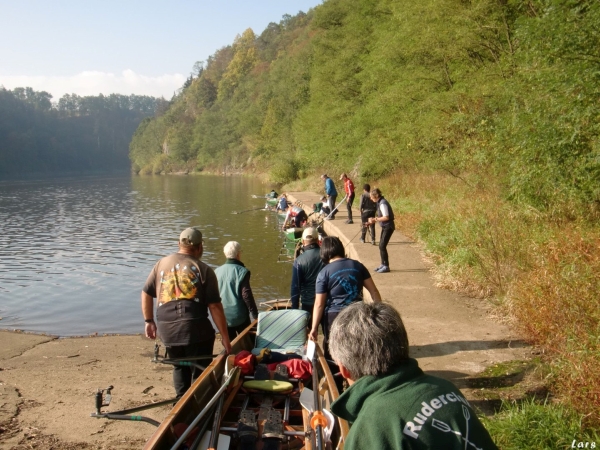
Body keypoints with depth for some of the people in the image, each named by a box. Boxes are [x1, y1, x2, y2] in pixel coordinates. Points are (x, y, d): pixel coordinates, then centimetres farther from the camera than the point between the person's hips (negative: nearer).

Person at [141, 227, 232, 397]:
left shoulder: (161, 264, 10)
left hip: (167, 329, 4)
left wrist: (149, 321, 25)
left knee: (180, 367, 24)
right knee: (200, 371, 11)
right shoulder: (204, 270, -1)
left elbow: (146, 294, 14)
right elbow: (215, 306, -4)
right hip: (196, 328, -4)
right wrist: (225, 337, 1)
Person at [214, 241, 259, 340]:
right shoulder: (242, 271, -13)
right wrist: (255, 314, -8)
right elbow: (247, 295, -15)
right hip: (239, 317, -4)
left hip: (222, 317, 4)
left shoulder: (217, 271, 0)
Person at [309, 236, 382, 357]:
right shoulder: (357, 266, 1)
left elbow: (319, 304, -9)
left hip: (334, 317, -3)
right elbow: (373, 291, 3)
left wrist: (314, 328, -4)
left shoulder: (324, 273, -9)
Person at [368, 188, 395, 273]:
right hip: (385, 227, 10)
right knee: (381, 246, 13)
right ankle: (383, 264, 22)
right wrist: (373, 220, 6)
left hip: (388, 227, -10)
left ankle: (386, 266, -1)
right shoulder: (380, 202, 10)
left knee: (382, 246, -8)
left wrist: (375, 219, -19)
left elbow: (386, 217, -25)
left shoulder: (382, 203, -20)